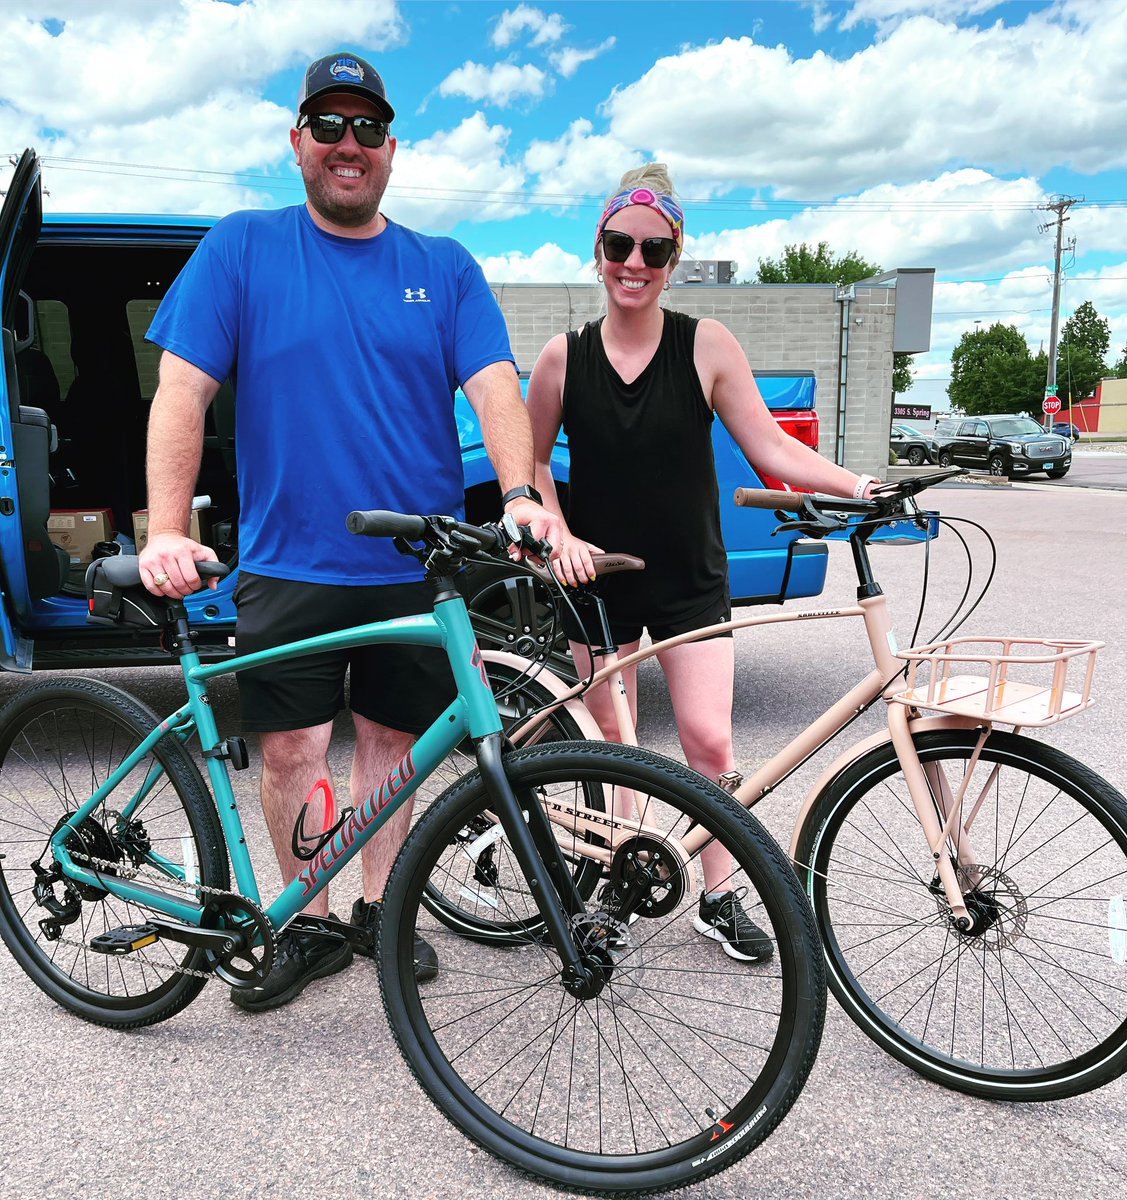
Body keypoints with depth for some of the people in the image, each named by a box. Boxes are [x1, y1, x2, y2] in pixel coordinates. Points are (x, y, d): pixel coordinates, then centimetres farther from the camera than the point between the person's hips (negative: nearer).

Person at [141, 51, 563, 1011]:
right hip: (287, 564, -1)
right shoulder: (241, 248, 3)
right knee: (292, 748, 0)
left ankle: (381, 910, 28)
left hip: (416, 566, 2)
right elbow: (181, 393, -4)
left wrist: (522, 493, -25)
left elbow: (495, 386, -5)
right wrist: (167, 532, -17)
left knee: (390, 738, 11)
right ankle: (310, 925, 21)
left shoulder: (446, 269, 7)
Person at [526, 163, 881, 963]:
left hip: (690, 580, -1)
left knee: (709, 742, -6)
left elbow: (773, 449, -5)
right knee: (612, 739, 9)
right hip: (597, 575, 1)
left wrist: (858, 486, -17)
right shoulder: (564, 357, -2)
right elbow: (533, 463, 5)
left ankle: (721, 897, 13)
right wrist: (558, 535, -10)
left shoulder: (707, 346, -5)